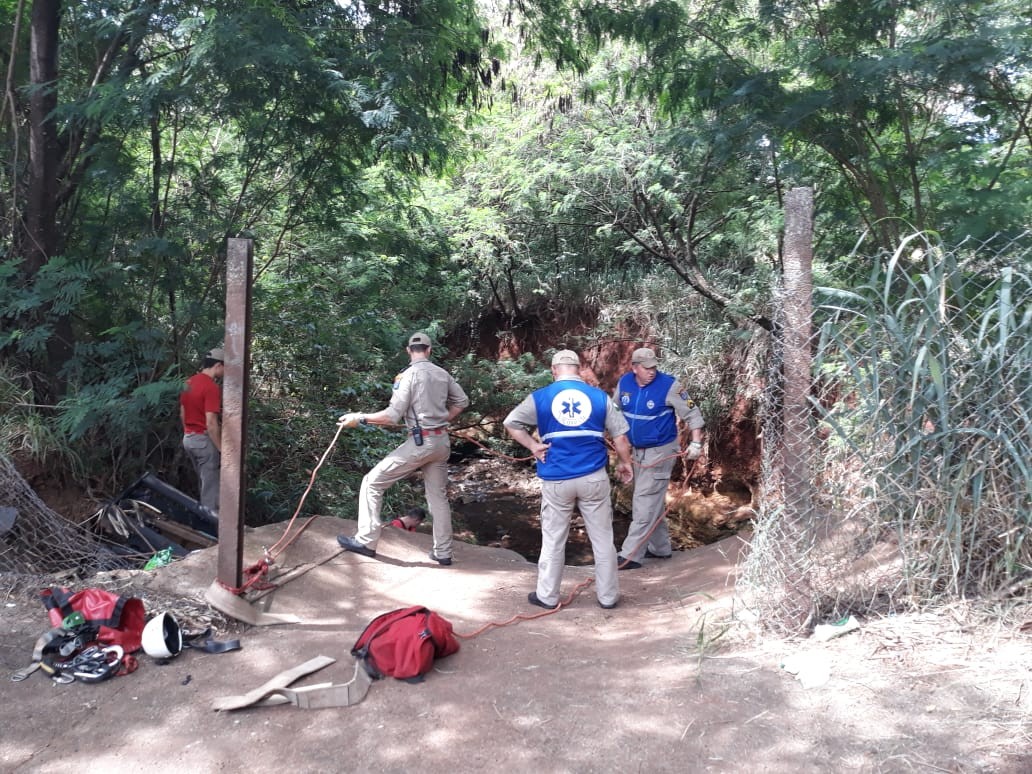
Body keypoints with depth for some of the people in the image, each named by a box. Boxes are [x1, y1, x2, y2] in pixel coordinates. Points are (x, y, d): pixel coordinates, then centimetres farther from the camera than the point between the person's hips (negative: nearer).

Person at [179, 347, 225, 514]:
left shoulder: (189, 382, 8)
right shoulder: (211, 387, -19)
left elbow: (182, 414, 16)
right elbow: (211, 423, -23)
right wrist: (222, 450, -18)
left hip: (188, 438, 9)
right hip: (205, 440, -9)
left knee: (205, 482, 21)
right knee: (211, 487, 0)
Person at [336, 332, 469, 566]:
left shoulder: (408, 375, -11)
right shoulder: (442, 373, 6)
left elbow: (393, 415, -16)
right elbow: (462, 401, 17)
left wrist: (360, 418, -8)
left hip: (421, 442, -6)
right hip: (442, 441, 6)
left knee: (372, 483, 4)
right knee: (438, 496, 17)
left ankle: (366, 541, 5)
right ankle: (443, 553, 22)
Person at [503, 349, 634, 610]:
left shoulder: (539, 397, -1)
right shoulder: (600, 397, 1)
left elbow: (510, 424, 5)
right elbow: (620, 436, 3)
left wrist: (533, 446, 4)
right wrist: (625, 463, 18)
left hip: (556, 479, 0)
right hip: (594, 477, 1)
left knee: (553, 541, 12)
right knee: (602, 539, 12)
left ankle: (547, 596, 23)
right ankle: (608, 595, 21)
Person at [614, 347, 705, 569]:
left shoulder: (669, 386, -17)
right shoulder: (624, 383, -3)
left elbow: (692, 414, -12)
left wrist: (696, 443, -20)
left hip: (661, 451, -6)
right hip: (638, 451, 7)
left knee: (645, 501, -8)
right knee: (654, 501, 17)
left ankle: (630, 555, -5)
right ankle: (661, 548, 31)